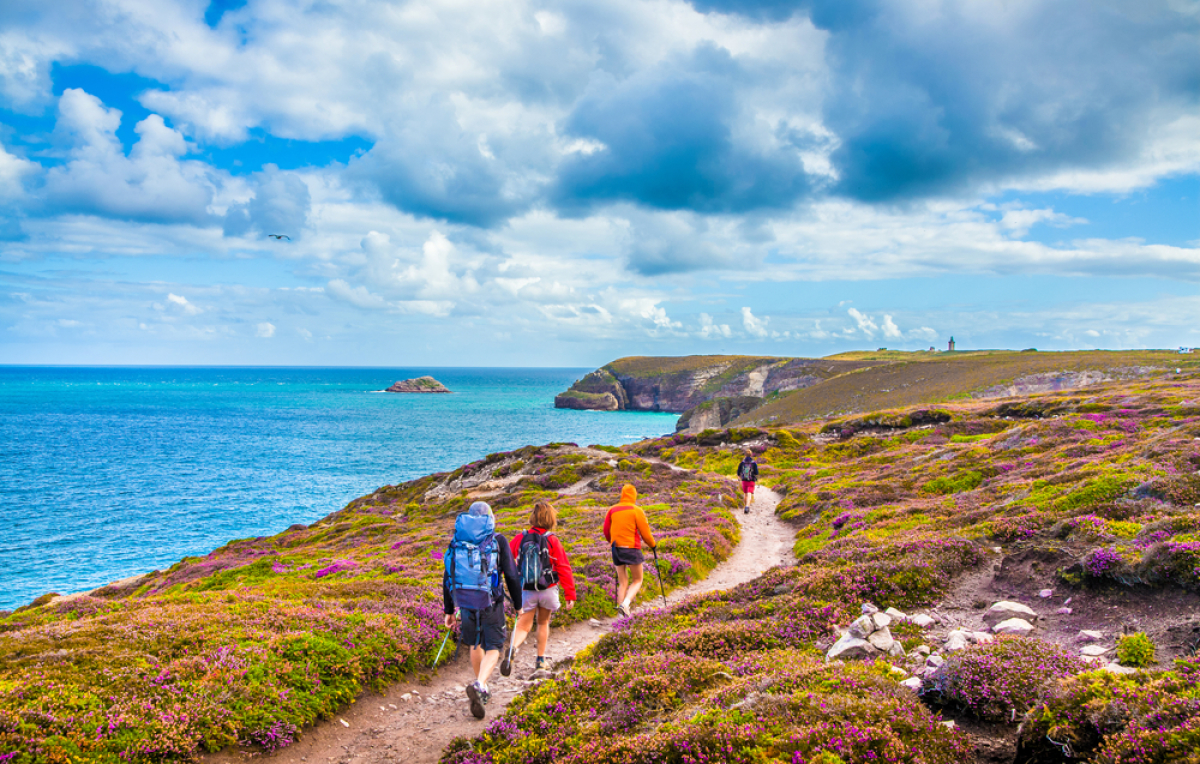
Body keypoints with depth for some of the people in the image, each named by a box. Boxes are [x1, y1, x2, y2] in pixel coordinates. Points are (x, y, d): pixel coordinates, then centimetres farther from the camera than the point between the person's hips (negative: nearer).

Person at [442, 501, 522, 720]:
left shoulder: (457, 541, 7)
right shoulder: (498, 541, -2)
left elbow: (447, 578, 8)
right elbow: (511, 576, -4)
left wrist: (448, 610, 17)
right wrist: (519, 605, 7)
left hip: (465, 602, 3)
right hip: (491, 603, -3)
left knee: (475, 644, 24)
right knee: (493, 648, 5)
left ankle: (482, 690, 35)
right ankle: (478, 685, -21)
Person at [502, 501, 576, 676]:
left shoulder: (520, 539, -4)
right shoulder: (552, 541, -10)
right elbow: (564, 568, -10)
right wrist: (570, 595, -5)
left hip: (526, 591, 1)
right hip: (548, 589, -1)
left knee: (523, 625, 6)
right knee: (543, 623, 20)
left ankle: (513, 648, -24)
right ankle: (541, 659, 25)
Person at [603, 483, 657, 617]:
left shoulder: (612, 510, 5)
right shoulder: (636, 510, -7)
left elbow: (606, 530, 12)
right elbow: (644, 531, -5)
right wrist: (653, 544, 12)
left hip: (616, 549, 4)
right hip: (632, 548, -4)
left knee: (622, 582, 13)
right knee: (637, 580, 8)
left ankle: (621, 608, 4)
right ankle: (626, 603, -15)